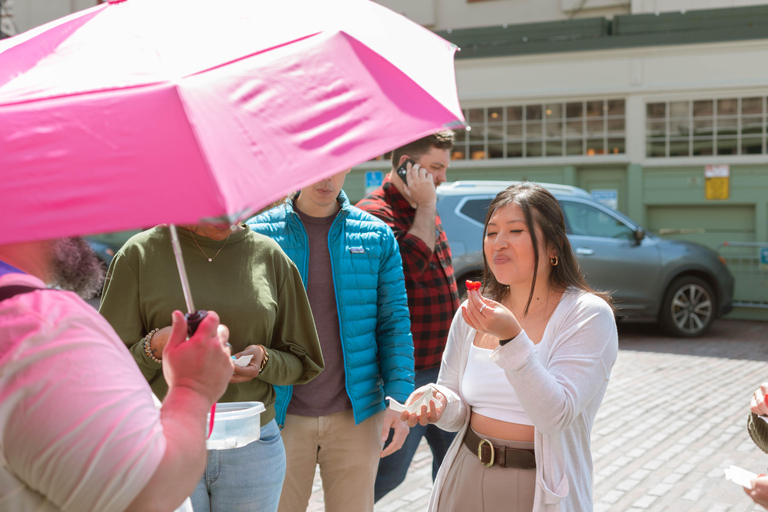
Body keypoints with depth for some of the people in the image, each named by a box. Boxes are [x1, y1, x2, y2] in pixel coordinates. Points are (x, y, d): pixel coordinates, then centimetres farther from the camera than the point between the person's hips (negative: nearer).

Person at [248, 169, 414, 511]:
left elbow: (394, 321, 4)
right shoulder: (258, 234, -2)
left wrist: (398, 399, -7)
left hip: (356, 416, 1)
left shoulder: (378, 236, 2)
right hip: (282, 418, -1)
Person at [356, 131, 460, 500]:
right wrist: (426, 206, -19)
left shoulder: (422, 211, 13)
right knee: (388, 472, 1)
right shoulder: (375, 213, -15)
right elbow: (413, 264, -31)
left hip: (444, 368, 9)